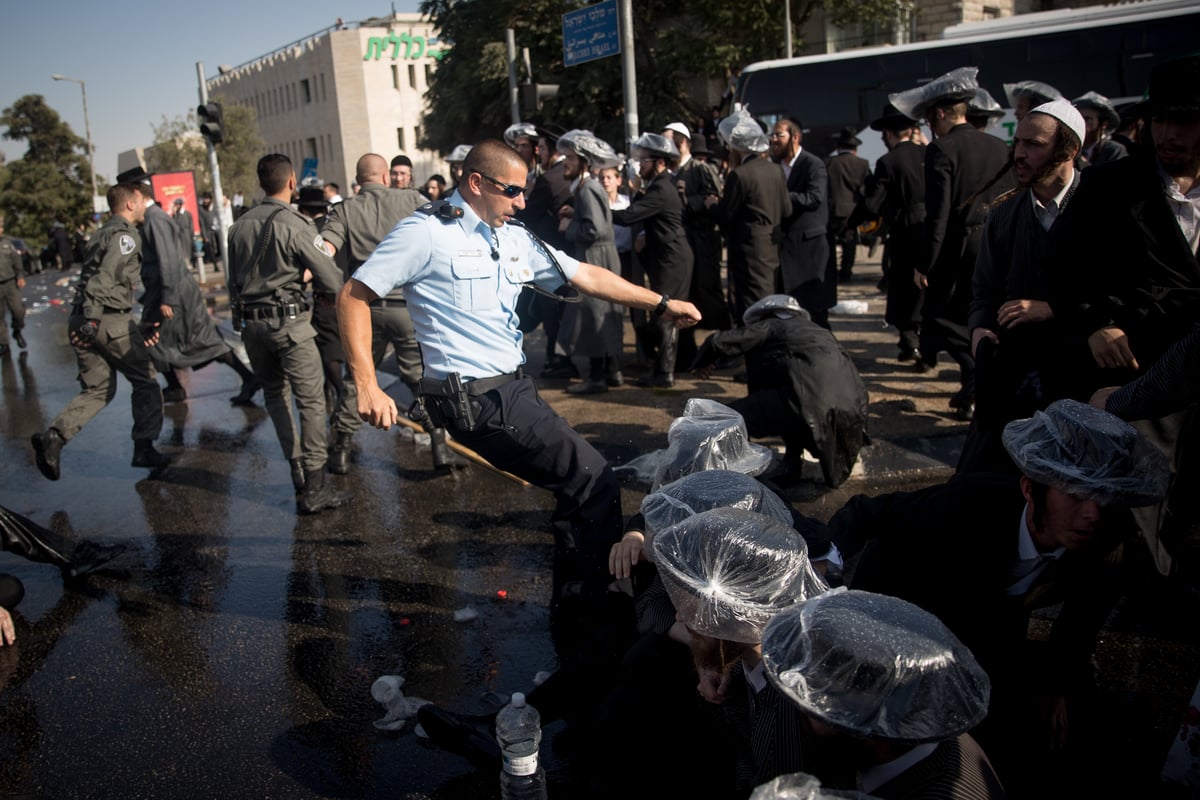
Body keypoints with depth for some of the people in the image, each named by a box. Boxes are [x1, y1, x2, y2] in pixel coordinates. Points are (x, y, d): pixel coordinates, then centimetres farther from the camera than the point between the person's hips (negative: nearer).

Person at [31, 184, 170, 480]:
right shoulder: (126, 235, -6)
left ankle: (54, 436, -6)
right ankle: (144, 449, 8)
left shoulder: (103, 234, 24)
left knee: (98, 390, 13)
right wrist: (91, 320, -24)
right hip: (109, 320, -8)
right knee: (145, 381, 7)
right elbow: (105, 278, -20)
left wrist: (141, 328, 22)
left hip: (82, 321, 8)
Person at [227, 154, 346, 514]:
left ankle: (297, 470, 25)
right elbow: (333, 282, -13)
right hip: (288, 322, -6)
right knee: (311, 401, -1)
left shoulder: (240, 225, 6)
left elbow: (233, 281, 15)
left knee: (275, 394, 21)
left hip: (250, 322, 6)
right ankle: (315, 487, -2)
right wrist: (307, 276, 10)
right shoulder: (296, 226, -12)